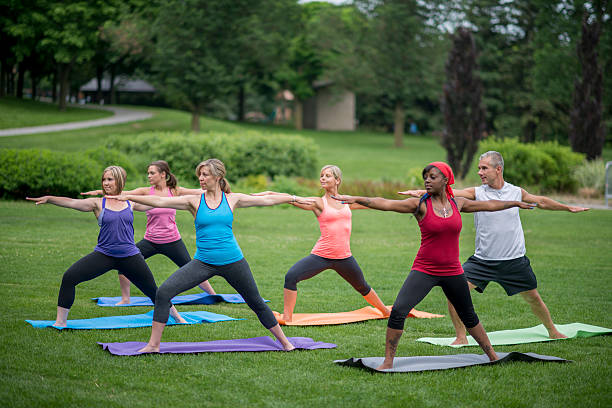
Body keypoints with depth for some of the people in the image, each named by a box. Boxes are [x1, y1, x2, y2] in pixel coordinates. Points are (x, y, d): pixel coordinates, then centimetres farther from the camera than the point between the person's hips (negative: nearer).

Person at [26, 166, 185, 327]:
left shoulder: (130, 203, 6)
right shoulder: (98, 203, -1)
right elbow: (72, 203, -14)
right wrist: (49, 198, -27)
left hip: (130, 256, 1)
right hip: (103, 254, -1)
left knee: (152, 290, 9)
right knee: (69, 277, -17)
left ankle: (177, 316, 34)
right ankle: (60, 322, -6)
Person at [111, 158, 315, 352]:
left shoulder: (232, 199, 2)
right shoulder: (194, 201, 0)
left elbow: (267, 200, 11)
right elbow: (159, 201, -7)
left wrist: (294, 198, 13)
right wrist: (128, 197, -16)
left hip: (233, 262, 0)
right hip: (203, 262, 0)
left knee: (256, 303, 9)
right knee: (164, 292, -15)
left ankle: (284, 342, 29)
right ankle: (153, 345, -6)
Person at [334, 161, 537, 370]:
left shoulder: (457, 203, 3)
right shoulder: (420, 205, -8)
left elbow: (489, 205, 19)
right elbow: (385, 204, -20)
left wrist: (516, 203, 31)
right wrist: (355, 199, -32)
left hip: (452, 272, 3)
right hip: (424, 270, -3)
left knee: (468, 316, 17)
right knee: (398, 310, -19)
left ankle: (492, 356, 36)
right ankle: (388, 361, -8)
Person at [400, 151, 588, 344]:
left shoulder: (516, 192, 1)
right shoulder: (477, 193, -6)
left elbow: (541, 201, 18)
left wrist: (568, 208, 29)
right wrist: (421, 192, -34)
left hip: (515, 261, 1)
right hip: (482, 261, -1)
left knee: (533, 298, 12)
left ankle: (553, 331, 38)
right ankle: (461, 337, 0)